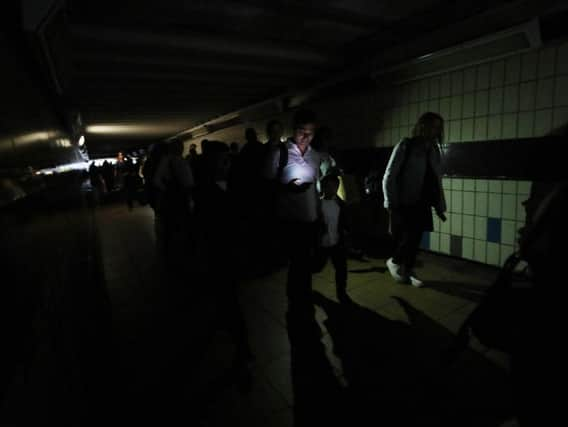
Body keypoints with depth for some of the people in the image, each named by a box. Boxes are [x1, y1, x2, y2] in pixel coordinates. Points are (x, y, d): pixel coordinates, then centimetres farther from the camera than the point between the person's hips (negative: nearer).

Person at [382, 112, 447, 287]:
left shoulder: (435, 150, 12)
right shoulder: (405, 146, -6)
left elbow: (437, 181, 15)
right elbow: (389, 176, -8)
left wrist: (440, 206, 11)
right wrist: (391, 203, -13)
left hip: (422, 204, 5)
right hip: (404, 203, -5)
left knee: (415, 239, 9)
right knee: (408, 236, -11)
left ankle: (408, 270, 26)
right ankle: (394, 261, 15)